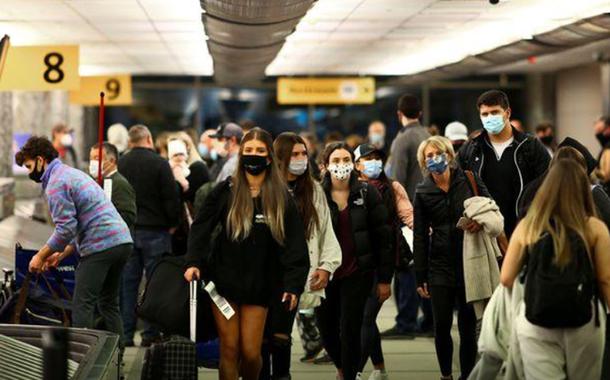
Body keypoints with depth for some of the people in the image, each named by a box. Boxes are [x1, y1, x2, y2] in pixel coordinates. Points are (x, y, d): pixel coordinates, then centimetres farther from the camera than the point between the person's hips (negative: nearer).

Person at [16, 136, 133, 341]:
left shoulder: (56, 183, -6)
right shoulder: (73, 173, 25)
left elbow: (66, 228, -14)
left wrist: (40, 256, -3)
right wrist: (62, 255, 22)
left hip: (100, 246, -10)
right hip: (123, 239, 10)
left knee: (82, 306, -6)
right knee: (109, 304, 15)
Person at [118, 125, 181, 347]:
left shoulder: (120, 164, 5)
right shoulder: (159, 163, -8)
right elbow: (171, 197, -9)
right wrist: (172, 224, 3)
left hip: (126, 230, 4)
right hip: (155, 230, -4)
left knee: (127, 282, 7)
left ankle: (125, 334, 7)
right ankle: (151, 334, 0)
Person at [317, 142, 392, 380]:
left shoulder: (367, 194, -1)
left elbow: (383, 236, 0)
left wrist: (384, 279, -3)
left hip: (358, 273, -2)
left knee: (350, 329, -5)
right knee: (326, 327, 8)